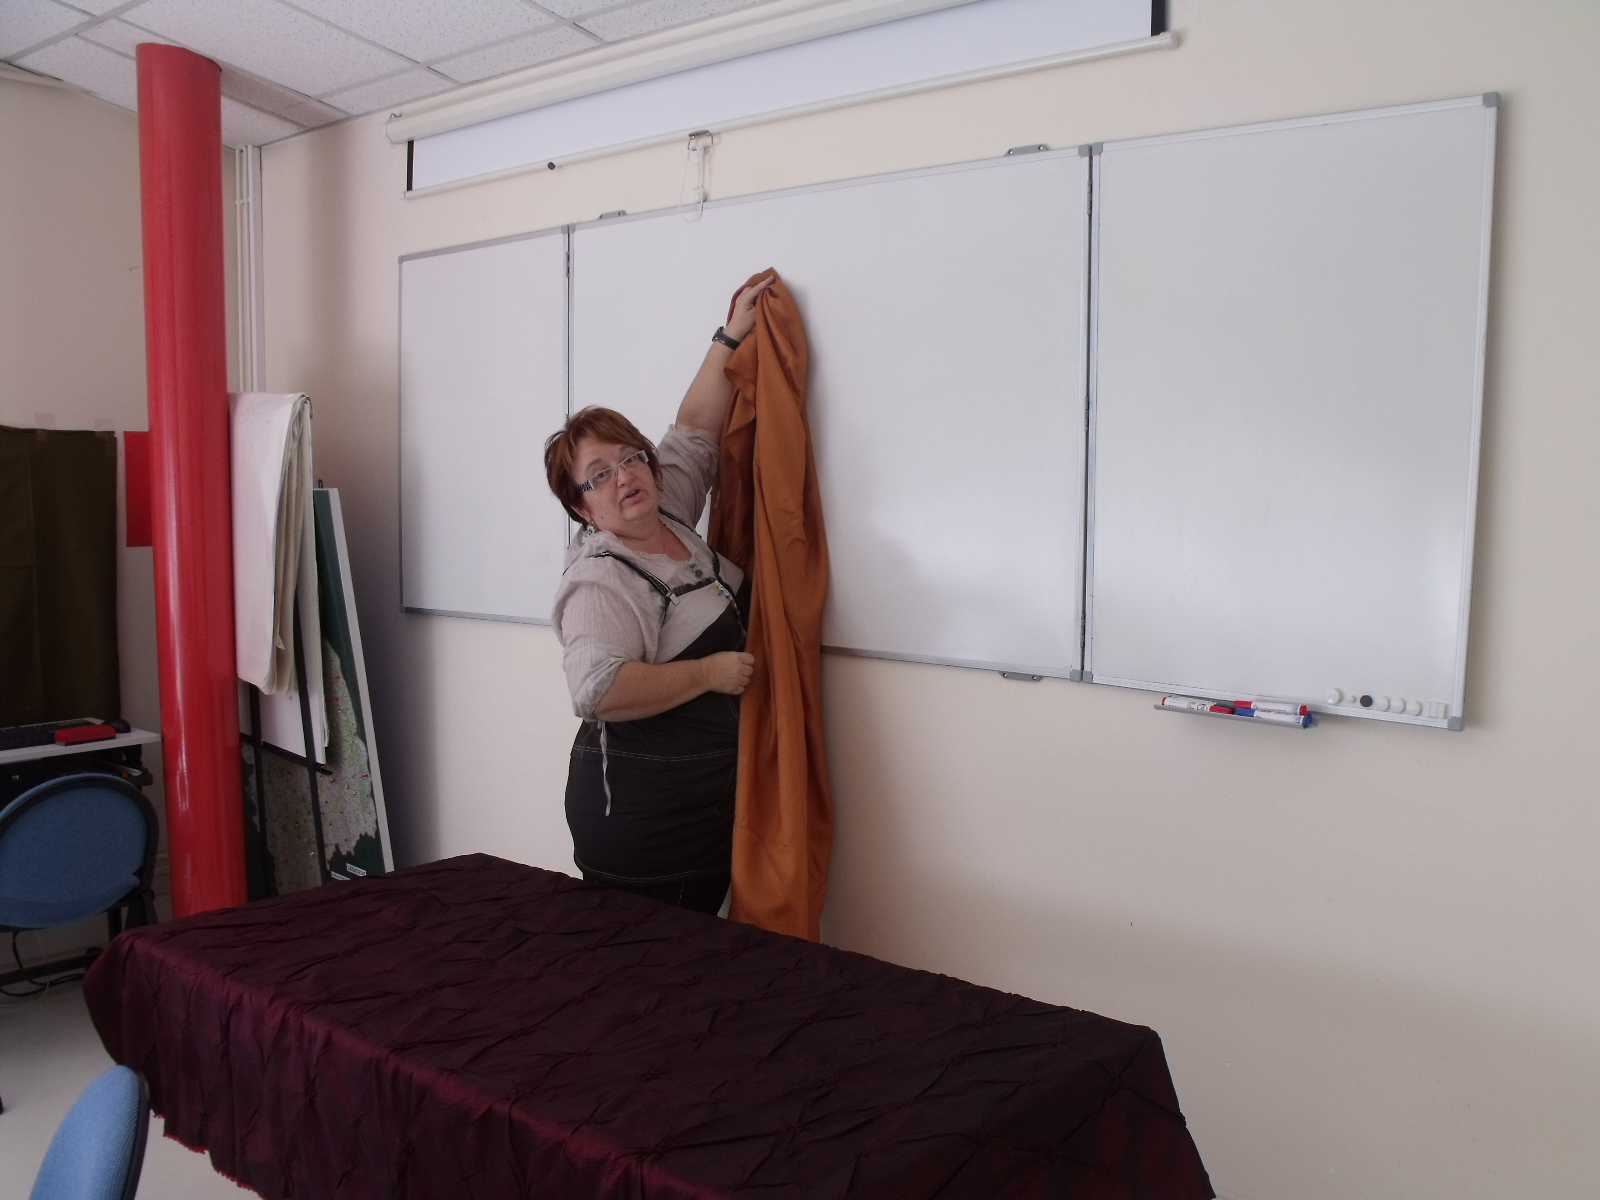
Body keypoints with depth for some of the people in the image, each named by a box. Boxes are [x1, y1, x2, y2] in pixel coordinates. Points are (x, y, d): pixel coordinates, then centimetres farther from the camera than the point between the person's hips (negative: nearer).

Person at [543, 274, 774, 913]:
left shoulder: (667, 517, 7)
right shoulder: (602, 579, -19)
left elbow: (694, 429, 19)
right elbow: (596, 689, -33)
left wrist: (731, 337, 17)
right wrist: (708, 673, -21)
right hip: (641, 820, -8)